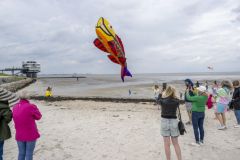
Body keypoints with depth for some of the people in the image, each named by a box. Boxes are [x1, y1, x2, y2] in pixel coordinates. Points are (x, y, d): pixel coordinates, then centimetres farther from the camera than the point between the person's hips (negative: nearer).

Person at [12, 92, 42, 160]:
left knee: (21, 153, 19)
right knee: (29, 154, 8)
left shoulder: (15, 107, -1)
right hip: (31, 135, -5)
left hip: (19, 135, 5)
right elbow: (38, 116, -7)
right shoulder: (31, 107, -20)